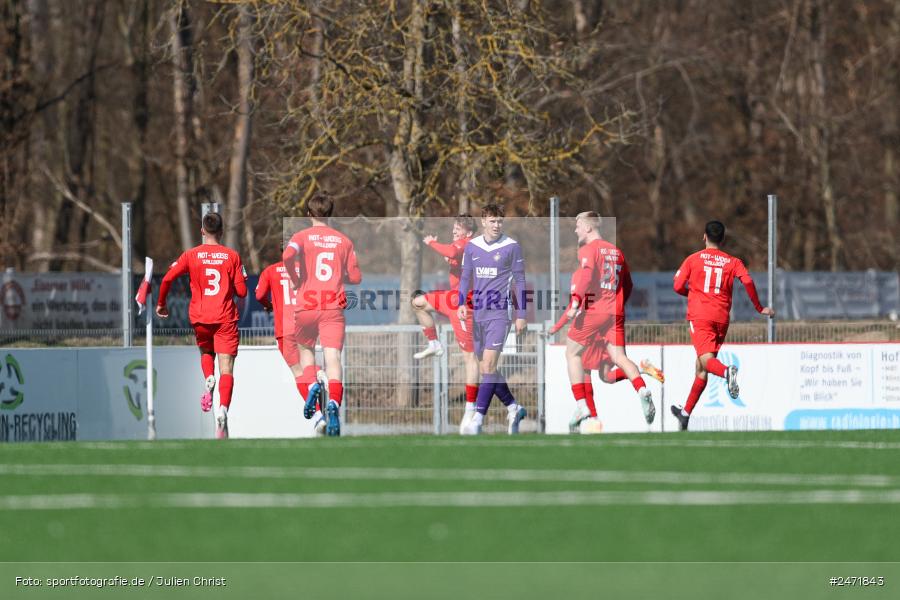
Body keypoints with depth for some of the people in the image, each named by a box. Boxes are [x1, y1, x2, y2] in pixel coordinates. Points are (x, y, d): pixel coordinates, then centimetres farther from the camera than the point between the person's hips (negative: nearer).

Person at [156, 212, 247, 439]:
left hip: (200, 317, 1)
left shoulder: (192, 255, 2)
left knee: (206, 352, 29)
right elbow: (241, 291, 1)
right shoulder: (232, 256, 1)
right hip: (226, 318, -1)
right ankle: (223, 409, -26)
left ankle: (209, 380, -2)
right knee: (226, 369, -4)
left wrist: (161, 304, 14)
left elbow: (167, 279, -1)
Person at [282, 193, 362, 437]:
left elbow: (288, 255, -19)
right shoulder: (344, 241, 11)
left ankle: (311, 385, -6)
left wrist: (295, 280, -3)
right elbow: (355, 277, 10)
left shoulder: (302, 236, 3)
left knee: (305, 350, 22)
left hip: (306, 306, 0)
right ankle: (333, 402, -34)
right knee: (333, 356, -10)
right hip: (333, 307, 0)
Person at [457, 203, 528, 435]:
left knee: (489, 366, -14)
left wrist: (521, 315, -3)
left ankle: (478, 419, -17)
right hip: (478, 314, 5)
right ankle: (513, 408, 24)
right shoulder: (472, 247, 8)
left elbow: (520, 281, 0)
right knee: (485, 368, 8)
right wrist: (461, 304, -1)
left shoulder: (511, 247, -3)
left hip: (499, 313, -5)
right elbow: (465, 277, 15)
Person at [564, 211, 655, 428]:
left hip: (593, 310, -6)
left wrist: (575, 301, -25)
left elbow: (586, 276, -20)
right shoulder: (616, 252, 18)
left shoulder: (588, 250, -2)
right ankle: (643, 391, -28)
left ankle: (581, 406, 3)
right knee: (619, 357, 0)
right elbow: (627, 285, 23)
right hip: (615, 312, 6)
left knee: (572, 353, 10)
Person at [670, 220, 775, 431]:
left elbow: (678, 287, 3)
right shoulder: (733, 262, 10)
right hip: (721, 318, 3)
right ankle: (685, 413, 21)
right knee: (701, 368, 13)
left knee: (706, 360, -18)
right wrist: (759, 308, 4)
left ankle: (727, 372, -53)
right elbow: (747, 281, -6)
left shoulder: (693, 259, 7)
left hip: (700, 316, -3)